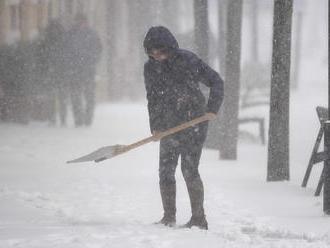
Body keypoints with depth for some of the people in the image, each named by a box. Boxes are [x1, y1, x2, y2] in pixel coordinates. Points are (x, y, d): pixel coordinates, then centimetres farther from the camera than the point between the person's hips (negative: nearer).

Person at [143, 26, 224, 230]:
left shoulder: (187, 60, -12)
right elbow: (153, 98, 10)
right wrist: (155, 126, 0)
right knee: (166, 171, 5)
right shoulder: (151, 68, 3)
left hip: (194, 123, -6)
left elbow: (215, 81, -7)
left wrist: (212, 109, -16)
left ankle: (199, 219, -6)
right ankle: (169, 217, 16)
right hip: (169, 126, 6)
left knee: (189, 170, -11)